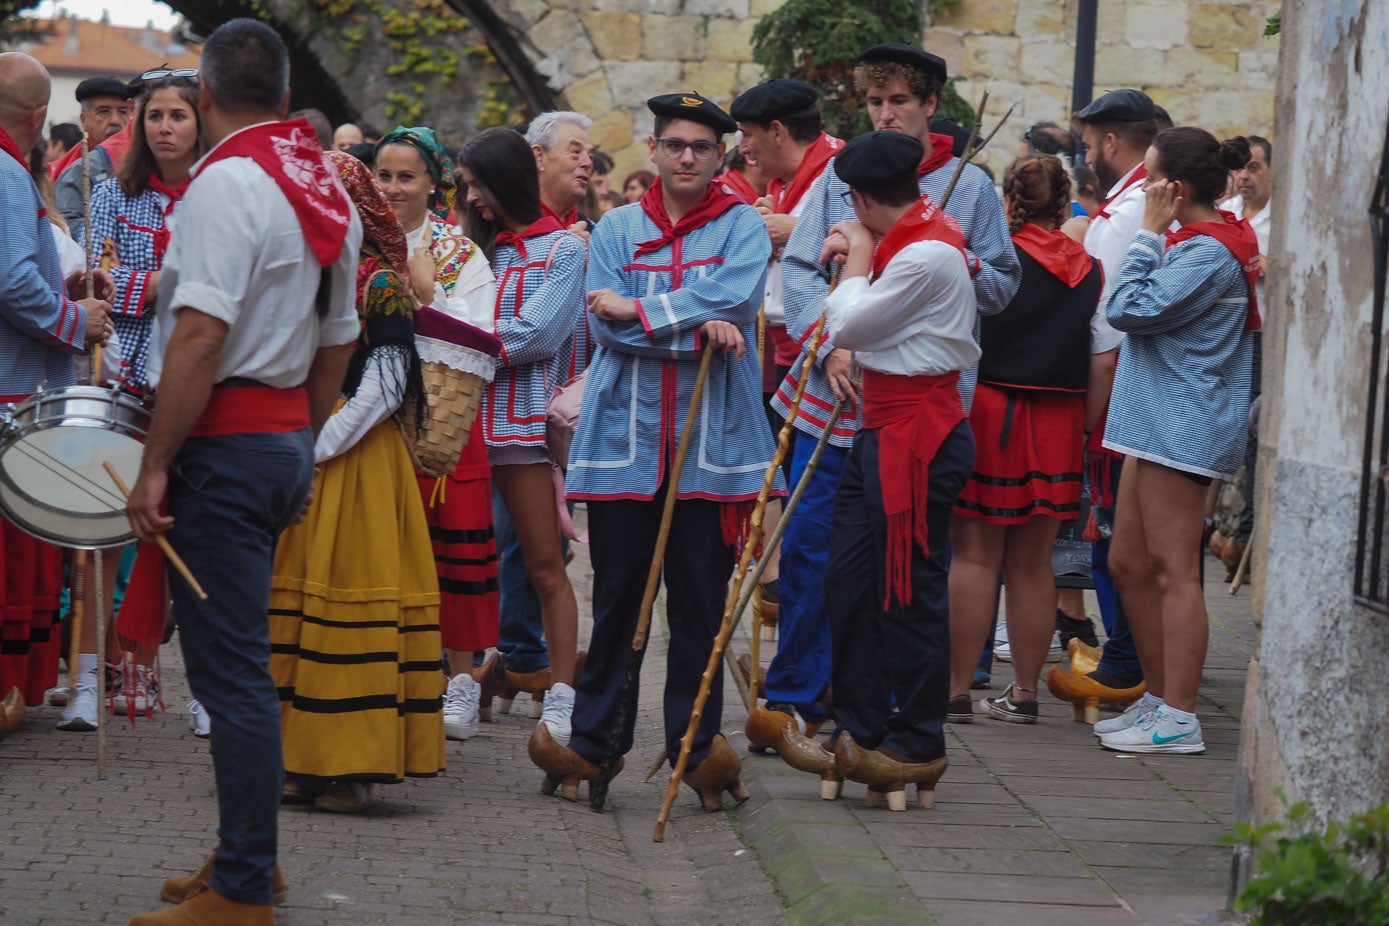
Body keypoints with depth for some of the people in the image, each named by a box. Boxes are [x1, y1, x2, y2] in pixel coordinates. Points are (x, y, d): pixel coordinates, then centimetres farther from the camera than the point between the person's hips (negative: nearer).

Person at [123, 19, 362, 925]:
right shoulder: (328, 188, 12)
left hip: (225, 442, -9)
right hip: (288, 438, 9)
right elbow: (338, 342, 19)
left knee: (231, 669, -6)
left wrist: (155, 466, -20)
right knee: (240, 660, 18)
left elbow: (200, 335, -23)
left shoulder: (228, 180, -15)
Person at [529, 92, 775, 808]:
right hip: (625, 433, 1)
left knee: (701, 599, 1)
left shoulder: (743, 225, 8)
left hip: (712, 437, -1)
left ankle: (696, 746, 9)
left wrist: (637, 308, -10)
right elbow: (606, 326, -3)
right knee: (616, 596, 3)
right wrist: (698, 328, -13)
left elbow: (733, 298, -12)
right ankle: (593, 742, 12)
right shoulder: (617, 228, 11)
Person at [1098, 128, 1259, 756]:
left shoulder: (1207, 254, -16)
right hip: (1159, 422, 11)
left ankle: (1178, 721, -6)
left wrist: (1149, 232, -12)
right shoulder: (1199, 243, 16)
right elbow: (1138, 311, 18)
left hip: (1183, 427, -11)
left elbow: (1128, 310, -17)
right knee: (1129, 563, 14)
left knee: (1172, 570, -8)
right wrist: (1156, 235, 10)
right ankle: (1159, 699, 23)